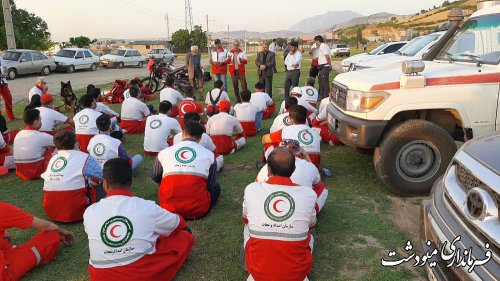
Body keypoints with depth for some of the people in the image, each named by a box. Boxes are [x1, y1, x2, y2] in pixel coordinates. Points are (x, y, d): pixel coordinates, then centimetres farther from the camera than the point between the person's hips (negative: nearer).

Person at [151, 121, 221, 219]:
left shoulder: (164, 152, 7)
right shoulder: (209, 154, 3)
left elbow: (154, 177, 25)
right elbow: (211, 185, 10)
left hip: (169, 209, 3)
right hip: (198, 210, -2)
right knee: (216, 187, 24)